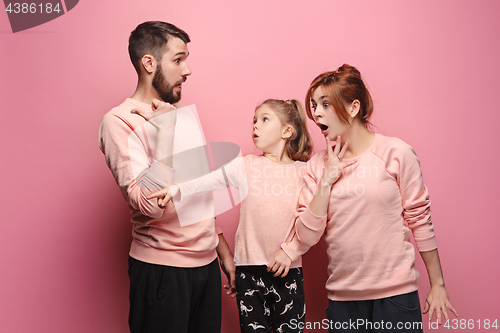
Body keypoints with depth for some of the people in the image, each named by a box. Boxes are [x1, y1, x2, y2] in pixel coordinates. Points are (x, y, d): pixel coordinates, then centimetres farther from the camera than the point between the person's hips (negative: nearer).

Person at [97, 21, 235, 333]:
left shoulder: (182, 116, 12)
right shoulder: (120, 121, -13)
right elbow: (151, 204, -27)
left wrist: (223, 250, 20)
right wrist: (164, 127, -23)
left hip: (207, 262, 7)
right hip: (162, 270, -7)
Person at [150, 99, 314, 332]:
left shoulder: (303, 172, 1)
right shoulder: (245, 166, 1)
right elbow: (208, 182, -13)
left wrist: (290, 250, -9)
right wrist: (176, 190, -28)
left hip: (288, 269, 0)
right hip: (250, 269, 0)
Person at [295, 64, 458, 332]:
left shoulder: (395, 153, -5)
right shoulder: (317, 166, 4)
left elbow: (420, 220, -1)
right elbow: (307, 236, -3)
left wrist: (437, 284, 2)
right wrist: (325, 182, -11)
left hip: (396, 293, -3)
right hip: (342, 297, 3)